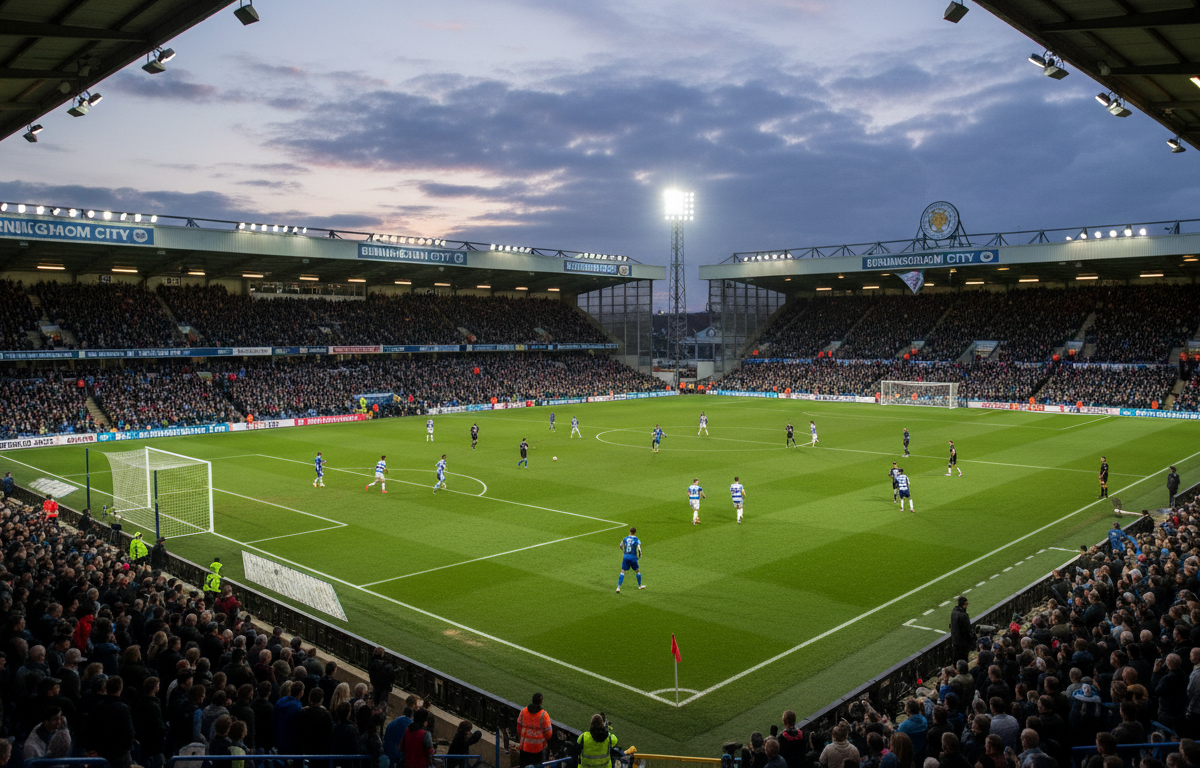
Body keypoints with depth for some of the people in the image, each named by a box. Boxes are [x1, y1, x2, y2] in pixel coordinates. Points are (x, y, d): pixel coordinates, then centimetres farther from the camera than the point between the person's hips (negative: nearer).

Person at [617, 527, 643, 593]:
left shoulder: (625, 539, 4)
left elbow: (621, 546, 20)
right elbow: (639, 550, -11)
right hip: (633, 557, -2)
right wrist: (639, 557, 8)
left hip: (625, 556, 2)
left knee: (622, 571, 1)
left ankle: (618, 587, -10)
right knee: (637, 571, 18)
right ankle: (639, 586, 33)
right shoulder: (636, 540, -6)